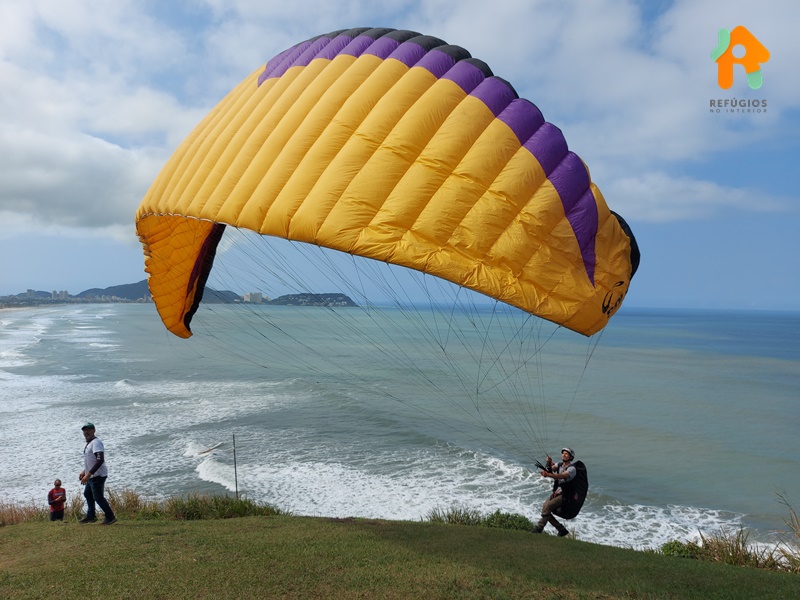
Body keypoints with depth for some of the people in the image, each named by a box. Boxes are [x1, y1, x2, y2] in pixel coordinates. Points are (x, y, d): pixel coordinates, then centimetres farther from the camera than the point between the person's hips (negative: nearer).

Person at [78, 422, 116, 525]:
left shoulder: (96, 442, -19)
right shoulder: (88, 443, 14)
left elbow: (100, 460, -30)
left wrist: (88, 474, -32)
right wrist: (85, 471, 24)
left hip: (98, 475, -10)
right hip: (92, 475, 11)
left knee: (98, 497, -5)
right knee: (87, 494, 22)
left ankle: (110, 517, 3)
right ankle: (90, 516, 35)